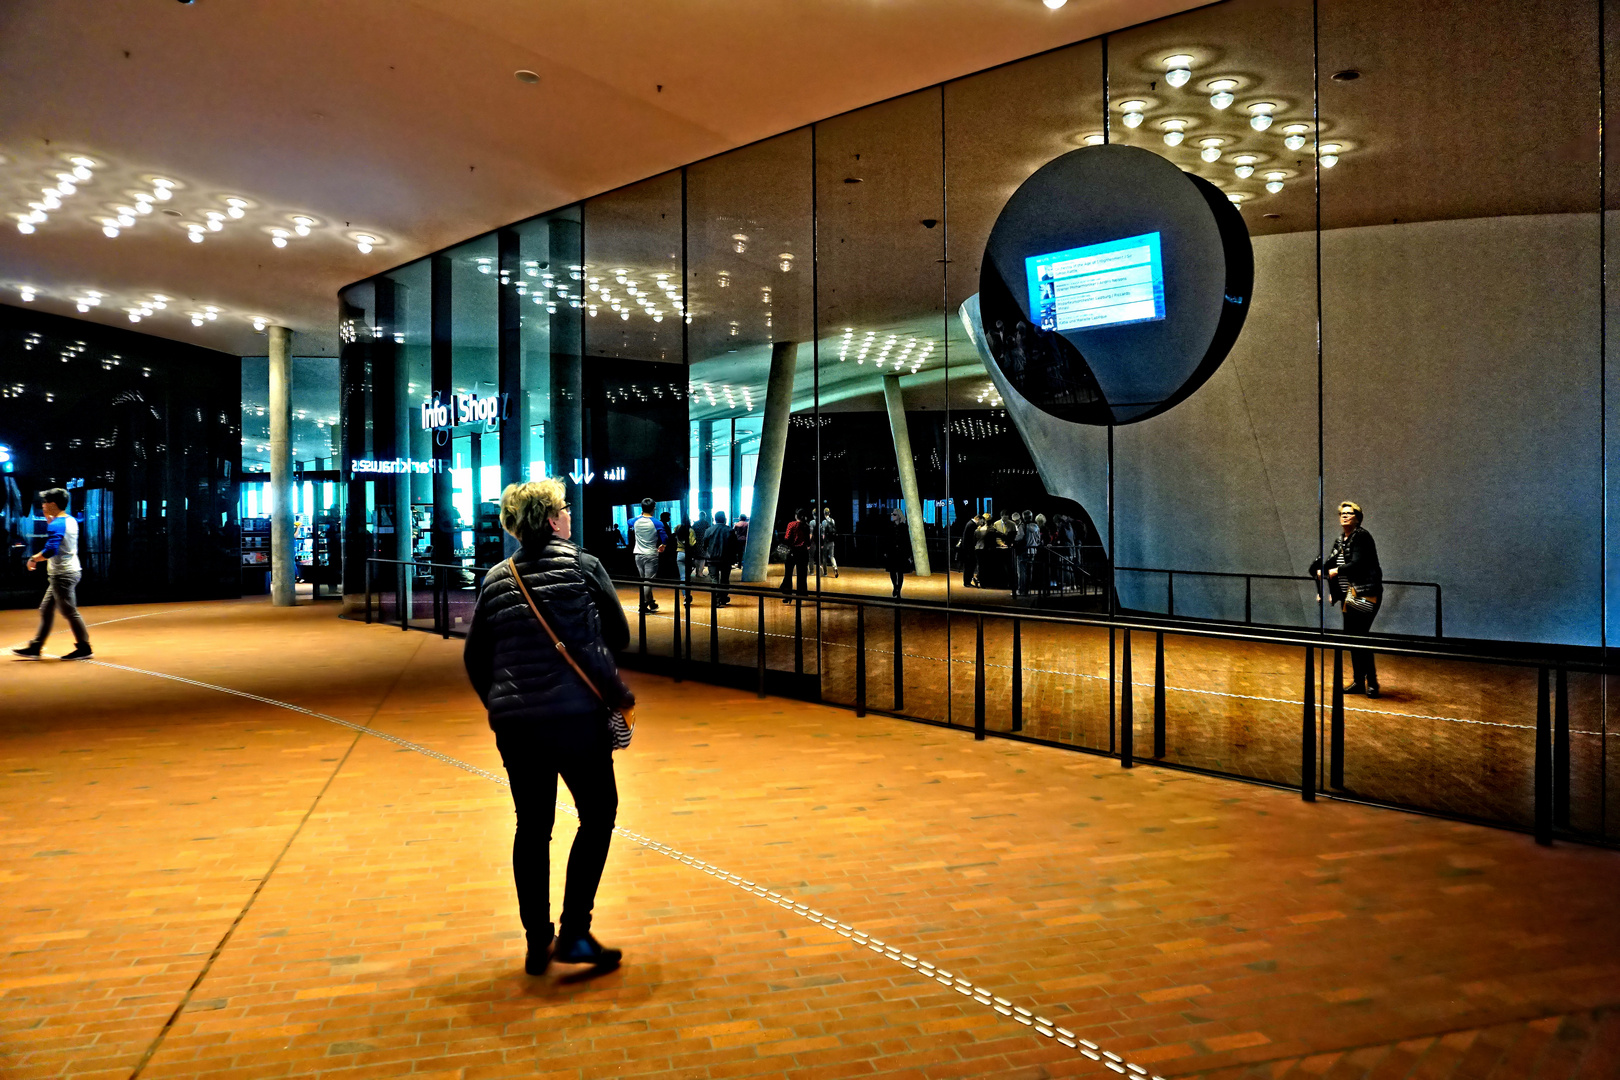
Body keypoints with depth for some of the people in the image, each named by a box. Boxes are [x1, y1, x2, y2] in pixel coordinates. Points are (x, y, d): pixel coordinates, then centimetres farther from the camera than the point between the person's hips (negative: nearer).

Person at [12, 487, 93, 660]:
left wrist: (34, 559, -11)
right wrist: (50, 521, 16)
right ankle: (35, 648, 18)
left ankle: (84, 648, 3)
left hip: (62, 574, -10)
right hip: (69, 571, 10)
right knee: (46, 610, 14)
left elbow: (50, 551, -27)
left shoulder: (56, 525, -18)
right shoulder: (71, 521, 9)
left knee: (69, 612, -3)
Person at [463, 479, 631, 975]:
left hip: (515, 723, 4)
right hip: (577, 715, -4)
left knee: (532, 826, 13)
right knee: (598, 814, 10)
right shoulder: (583, 566, -5)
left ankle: (538, 943, 18)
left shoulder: (496, 579, 6)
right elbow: (619, 635, -1)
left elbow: (475, 657, 8)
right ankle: (574, 933, 3)